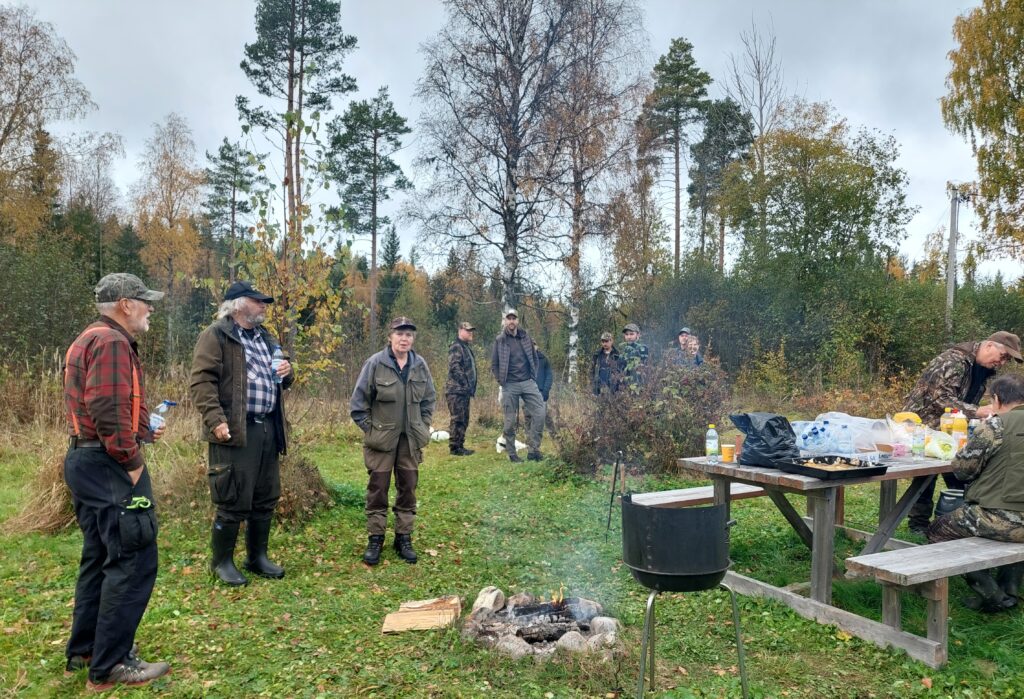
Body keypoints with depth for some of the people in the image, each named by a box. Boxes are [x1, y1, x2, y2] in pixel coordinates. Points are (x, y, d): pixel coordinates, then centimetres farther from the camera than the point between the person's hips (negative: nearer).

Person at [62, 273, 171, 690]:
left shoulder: (90, 339, 19)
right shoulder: (111, 341, -16)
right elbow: (108, 410, -26)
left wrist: (142, 431, 19)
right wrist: (132, 461, -18)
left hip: (87, 459, 11)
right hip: (109, 466, -11)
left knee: (101, 558, 19)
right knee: (133, 561, -6)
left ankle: (83, 650, 29)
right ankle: (109, 665, 1)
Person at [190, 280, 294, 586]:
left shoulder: (266, 337, 20)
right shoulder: (215, 336, -5)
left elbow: (282, 380, 29)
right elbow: (201, 381, -13)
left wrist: (287, 372, 5)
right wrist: (215, 420, -23)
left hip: (269, 429, 8)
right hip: (236, 431, -8)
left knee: (266, 499, 13)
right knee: (233, 501, -2)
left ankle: (257, 557, 27)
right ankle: (221, 561, 15)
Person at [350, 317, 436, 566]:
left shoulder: (420, 365, 0)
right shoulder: (375, 363, -11)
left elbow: (429, 399, 12)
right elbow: (358, 402, -6)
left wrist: (423, 428, 6)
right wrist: (371, 430, -6)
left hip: (411, 440, 4)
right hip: (381, 439, -3)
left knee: (408, 488, 10)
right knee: (378, 489, 4)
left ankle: (404, 538, 23)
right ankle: (375, 539, 18)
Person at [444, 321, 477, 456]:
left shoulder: (466, 347, 20)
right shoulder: (456, 347, -11)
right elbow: (454, 367, -21)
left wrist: (471, 387, 16)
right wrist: (465, 383, -20)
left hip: (464, 390, 10)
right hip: (456, 390, -10)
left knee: (464, 420, 13)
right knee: (457, 420, -7)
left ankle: (460, 446, 20)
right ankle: (454, 448, -2)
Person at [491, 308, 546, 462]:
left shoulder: (526, 337, 8)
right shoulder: (499, 340, 0)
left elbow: (535, 358, 15)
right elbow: (494, 364, 4)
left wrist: (534, 376, 7)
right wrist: (501, 381, -2)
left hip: (528, 383, 2)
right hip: (509, 386, -2)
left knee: (539, 413, -10)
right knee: (509, 421, 2)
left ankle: (533, 449, -2)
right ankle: (512, 453, 13)